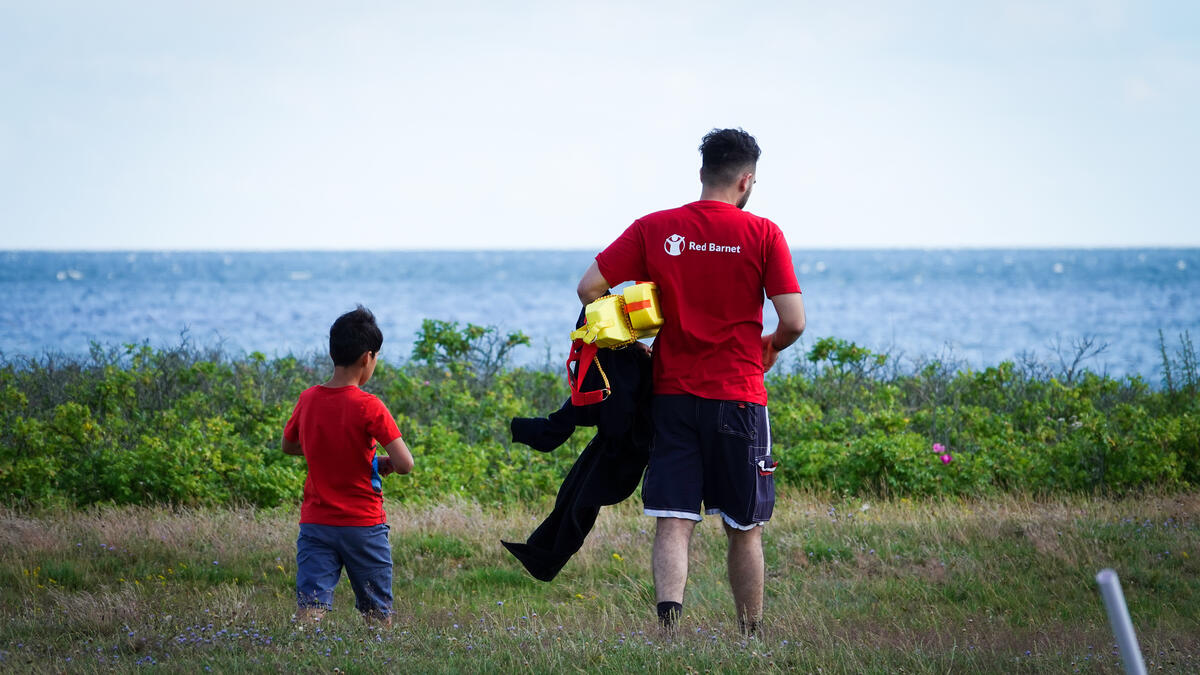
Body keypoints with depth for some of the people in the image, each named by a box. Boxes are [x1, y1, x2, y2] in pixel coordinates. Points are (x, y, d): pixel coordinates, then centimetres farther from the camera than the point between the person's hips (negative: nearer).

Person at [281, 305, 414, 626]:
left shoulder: (308, 399, 1)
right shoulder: (368, 407, -14)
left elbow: (289, 445, 19)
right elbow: (405, 464, -17)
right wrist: (382, 463, 4)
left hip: (315, 523, 3)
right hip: (364, 524, -3)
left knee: (309, 609, -5)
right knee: (378, 613, 11)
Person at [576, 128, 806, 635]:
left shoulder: (654, 229, 2)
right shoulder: (762, 235, -4)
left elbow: (589, 288, 0)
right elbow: (793, 321, -9)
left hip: (672, 394, 1)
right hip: (738, 398, -1)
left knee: (673, 525, -1)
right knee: (745, 529, 11)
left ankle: (669, 614, -25)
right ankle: (751, 641, 20)